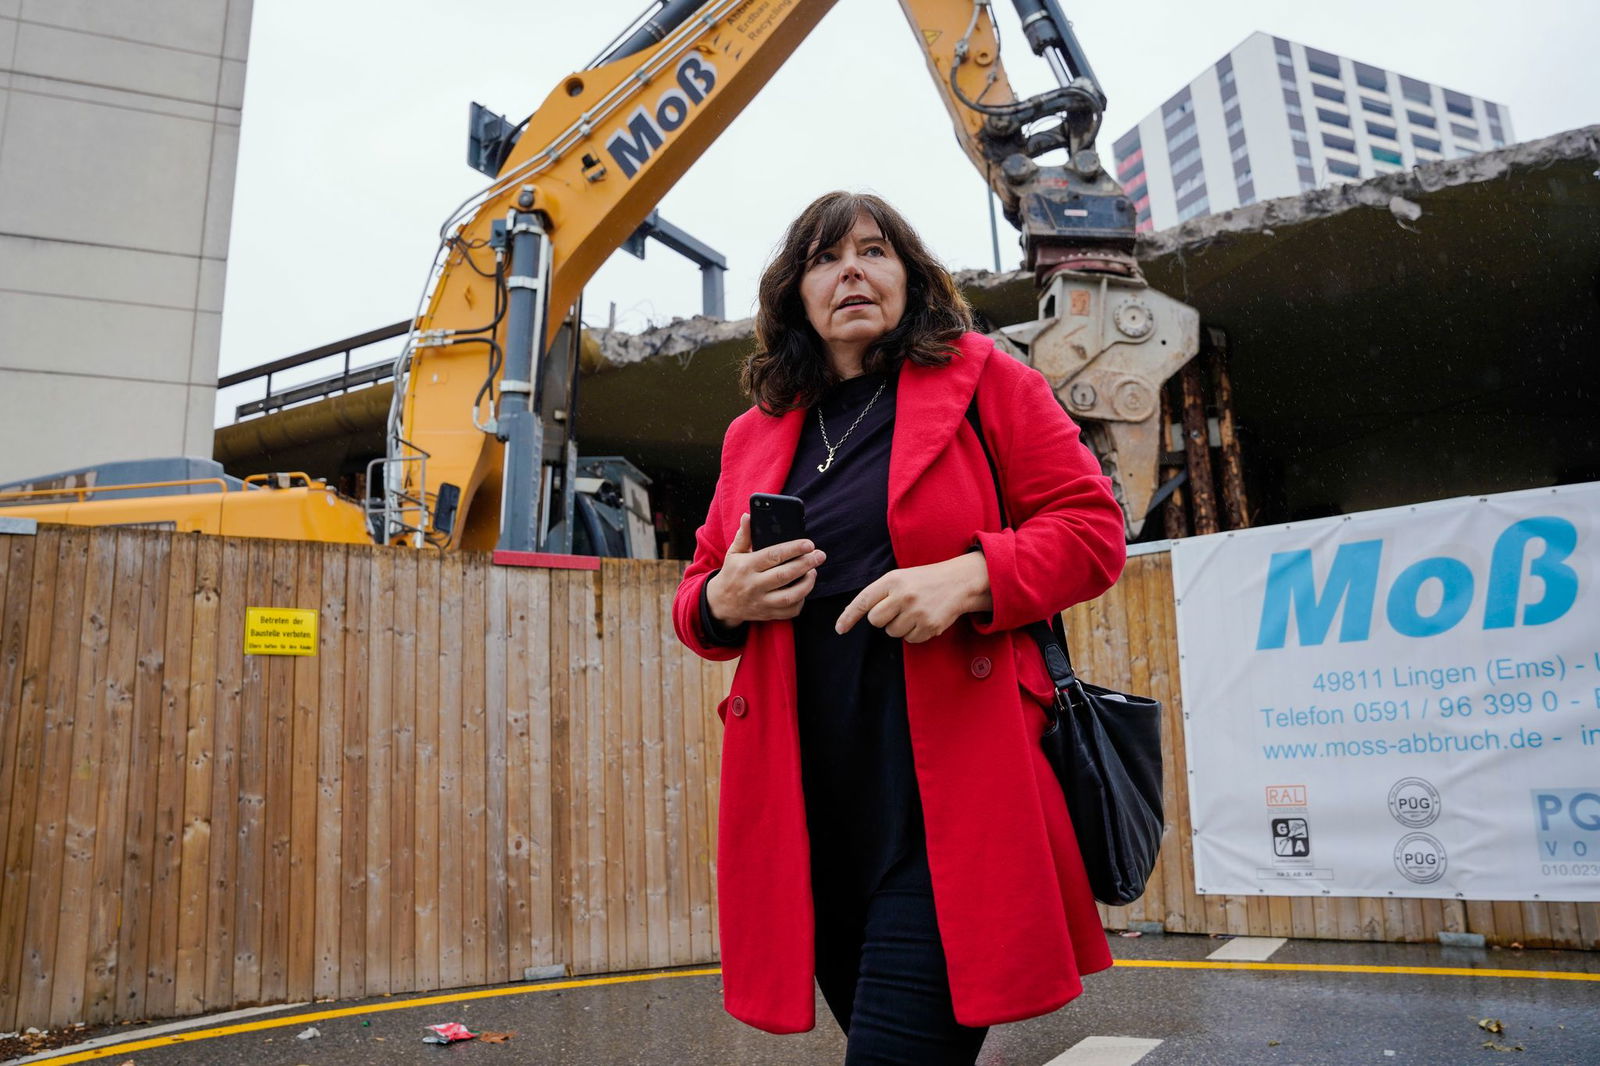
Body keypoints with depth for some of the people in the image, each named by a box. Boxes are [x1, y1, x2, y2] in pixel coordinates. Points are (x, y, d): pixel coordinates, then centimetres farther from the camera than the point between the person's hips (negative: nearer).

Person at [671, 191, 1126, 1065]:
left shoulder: (980, 378, 6)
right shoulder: (754, 435, 17)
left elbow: (1092, 529, 0)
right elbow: (696, 597, 20)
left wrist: (968, 577, -17)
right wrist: (723, 600, -4)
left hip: (948, 787, -4)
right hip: (809, 797, 5)